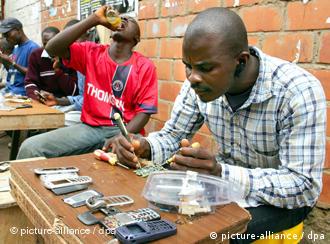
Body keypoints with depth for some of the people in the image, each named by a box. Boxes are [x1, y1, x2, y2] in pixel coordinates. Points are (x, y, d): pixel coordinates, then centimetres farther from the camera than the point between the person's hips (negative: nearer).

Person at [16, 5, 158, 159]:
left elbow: (144, 111, -4)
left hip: (125, 131, -2)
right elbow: (52, 48, -8)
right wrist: (94, 19, -10)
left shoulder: (145, 67, 1)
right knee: (30, 148, -13)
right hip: (90, 127, 3)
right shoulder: (91, 52, 7)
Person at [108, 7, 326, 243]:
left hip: (284, 197, -4)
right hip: (225, 175, 5)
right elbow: (173, 135, -1)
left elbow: (305, 187, -28)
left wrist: (221, 175, -41)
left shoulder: (299, 91, -27)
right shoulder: (199, 82, -12)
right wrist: (144, 147, -24)